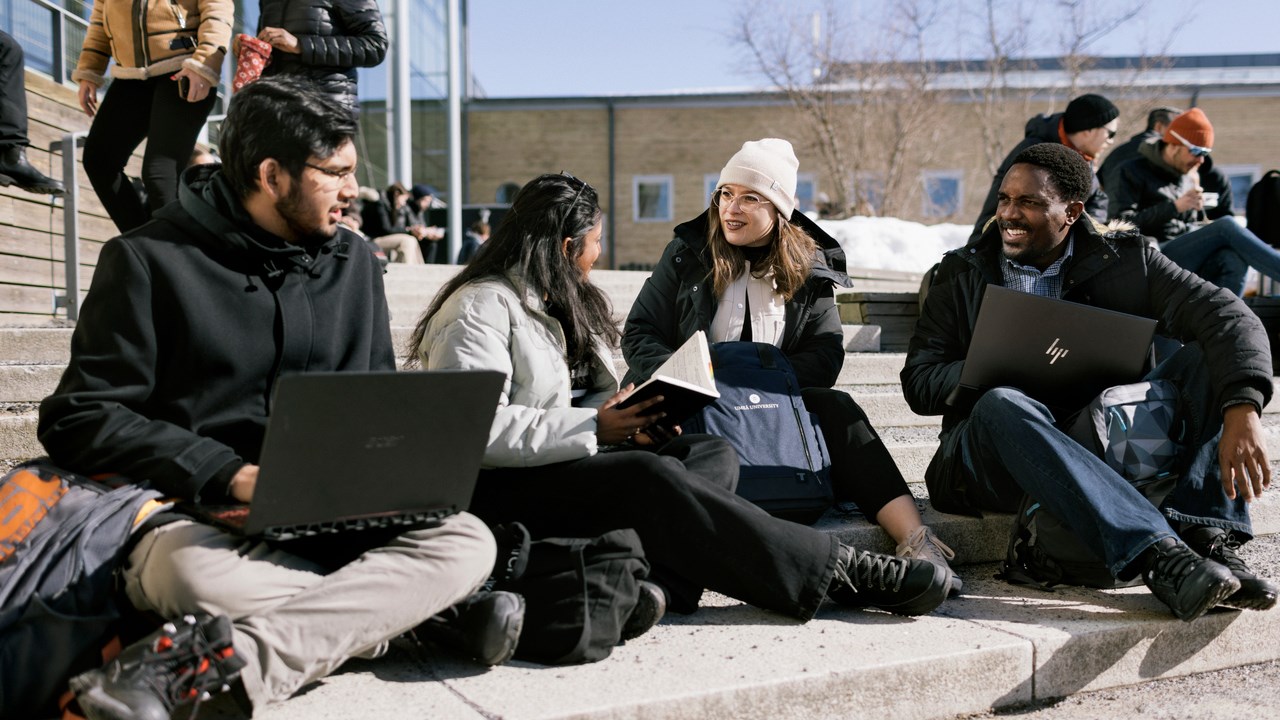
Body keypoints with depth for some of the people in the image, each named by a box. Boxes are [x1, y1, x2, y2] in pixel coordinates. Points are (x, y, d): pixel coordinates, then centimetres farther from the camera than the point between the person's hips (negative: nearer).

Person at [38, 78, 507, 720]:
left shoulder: (352, 263, 12)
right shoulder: (150, 259, -2)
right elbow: (79, 419, -6)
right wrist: (231, 475, -18)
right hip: (193, 511, -4)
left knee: (467, 540, -23)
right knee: (194, 570, -39)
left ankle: (210, 663, -34)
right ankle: (425, 614, -24)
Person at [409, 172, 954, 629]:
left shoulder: (566, 302, 19)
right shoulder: (481, 307, -11)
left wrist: (628, 418, -5)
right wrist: (595, 427, -22)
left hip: (574, 457, 9)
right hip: (496, 486, -9)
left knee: (715, 454, -11)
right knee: (649, 477, -32)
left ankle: (655, 581, -40)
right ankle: (836, 572, -29)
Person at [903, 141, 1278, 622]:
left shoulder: (1125, 259, 6)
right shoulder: (962, 274, 7)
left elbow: (1229, 317, -10)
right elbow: (918, 384, -1)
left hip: (1107, 448, 2)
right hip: (990, 467, -2)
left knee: (1208, 360, -12)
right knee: (1003, 404, -35)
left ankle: (1206, 540, -29)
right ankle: (1158, 556, -45)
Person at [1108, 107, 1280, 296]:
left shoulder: (1213, 179, 21)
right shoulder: (1133, 173, 6)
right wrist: (1175, 207, -14)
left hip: (1200, 265, 5)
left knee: (1233, 258, -33)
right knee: (1226, 227, -25)